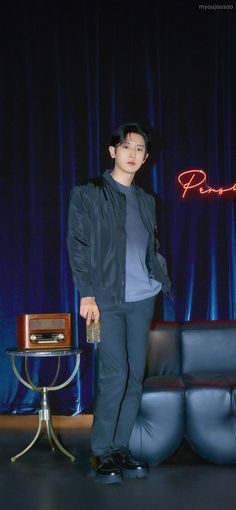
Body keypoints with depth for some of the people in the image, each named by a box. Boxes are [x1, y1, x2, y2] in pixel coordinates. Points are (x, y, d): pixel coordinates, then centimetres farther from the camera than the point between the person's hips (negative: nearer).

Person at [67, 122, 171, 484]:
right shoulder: (88, 193, 1)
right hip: (107, 297, -5)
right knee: (115, 373, -11)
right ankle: (101, 454, 3)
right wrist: (87, 294, -12)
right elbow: (77, 245, -5)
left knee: (135, 376, 5)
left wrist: (164, 280, 5)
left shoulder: (146, 200, 17)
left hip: (143, 298, 5)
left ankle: (120, 449, 16)